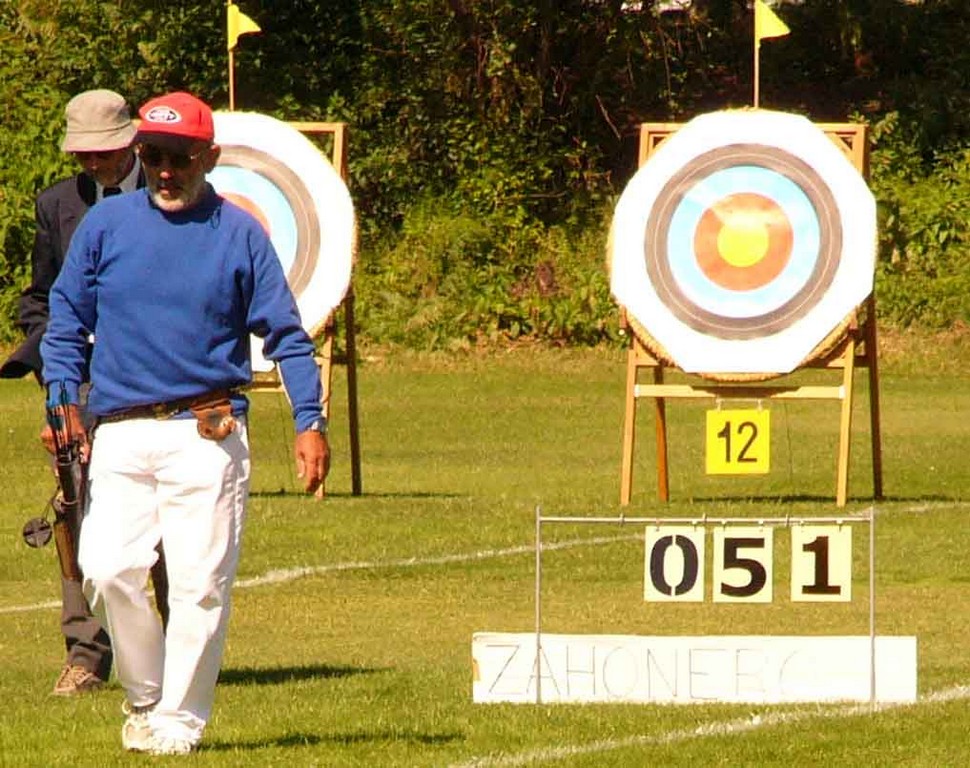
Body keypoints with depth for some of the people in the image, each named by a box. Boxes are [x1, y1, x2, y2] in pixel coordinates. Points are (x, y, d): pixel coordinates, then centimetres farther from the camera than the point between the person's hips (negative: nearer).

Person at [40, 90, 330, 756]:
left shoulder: (240, 234, 5)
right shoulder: (105, 225, 9)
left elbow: (285, 332, 3)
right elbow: (66, 322, 12)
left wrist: (310, 421, -8)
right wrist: (63, 403, -3)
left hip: (208, 434, -1)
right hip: (120, 435, 1)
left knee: (201, 582, -6)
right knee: (108, 570, -12)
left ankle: (180, 720, 4)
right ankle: (144, 697, 8)